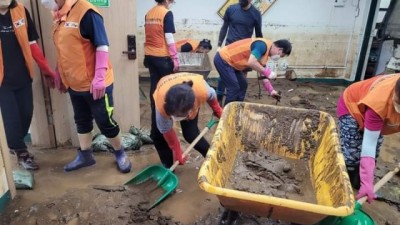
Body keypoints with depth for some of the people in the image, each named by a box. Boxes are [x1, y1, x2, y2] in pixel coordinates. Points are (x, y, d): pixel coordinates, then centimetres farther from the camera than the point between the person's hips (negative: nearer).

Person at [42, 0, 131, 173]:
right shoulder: (58, 15, 8)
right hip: (74, 84, 8)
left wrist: (99, 78, -24)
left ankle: (120, 154, 27)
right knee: (81, 121, 20)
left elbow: (102, 46, -21)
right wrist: (60, 75, 19)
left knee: (105, 122, 6)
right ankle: (85, 155, 37)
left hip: (95, 84, -8)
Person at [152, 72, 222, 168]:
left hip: (189, 101, 0)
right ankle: (168, 167, 10)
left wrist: (218, 111, 3)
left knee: (190, 134, -11)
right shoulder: (162, 103, -45)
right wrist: (176, 151, -15)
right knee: (158, 134, -9)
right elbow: (166, 130, -25)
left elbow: (212, 96, -16)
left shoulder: (202, 91, -44)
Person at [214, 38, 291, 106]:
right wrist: (267, 72, -23)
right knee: (234, 88, -8)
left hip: (230, 61, 10)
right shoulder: (263, 46, -19)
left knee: (242, 85, 14)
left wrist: (271, 90, 17)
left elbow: (262, 74, 18)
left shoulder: (265, 51, 11)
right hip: (223, 60, -10)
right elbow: (251, 62, -33)